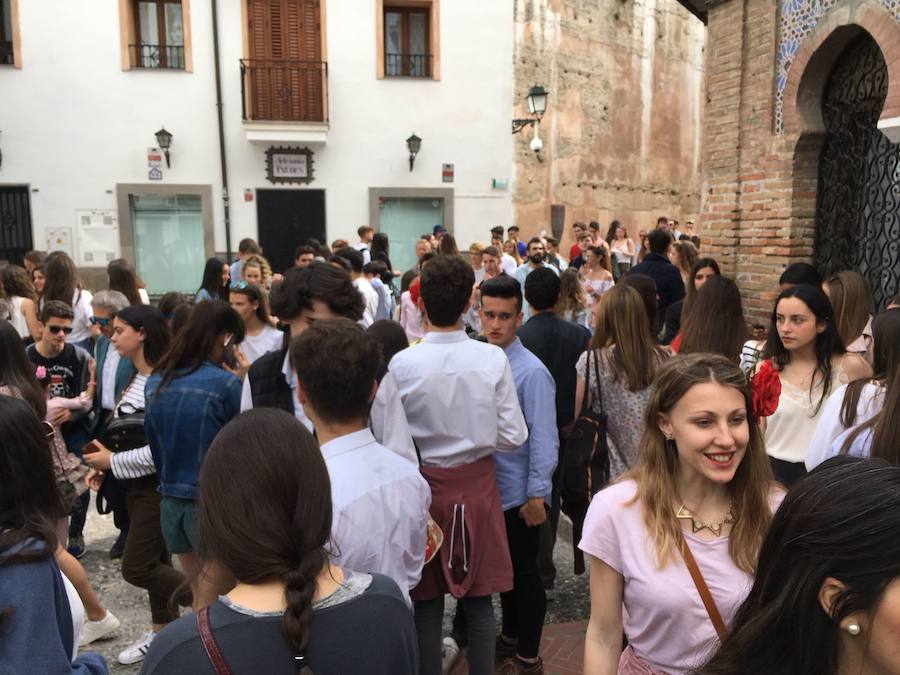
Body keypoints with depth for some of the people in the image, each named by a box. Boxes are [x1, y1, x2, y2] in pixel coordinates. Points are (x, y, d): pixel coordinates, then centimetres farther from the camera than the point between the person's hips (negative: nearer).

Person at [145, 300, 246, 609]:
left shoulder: (155, 381, 1)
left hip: (170, 499, 6)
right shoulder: (225, 383, -18)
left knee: (199, 593, 23)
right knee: (212, 602, 10)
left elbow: (154, 440, 10)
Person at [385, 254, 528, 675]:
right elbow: (512, 437, -8)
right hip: (477, 484, 1)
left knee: (427, 601, 14)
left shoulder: (402, 364, -16)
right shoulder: (493, 359, -12)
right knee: (478, 601, 15)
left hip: (424, 486, -1)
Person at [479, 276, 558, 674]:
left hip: (520, 493, -6)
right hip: (488, 486, 6)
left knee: (524, 573, 11)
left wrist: (536, 496, -16)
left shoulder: (531, 372, -19)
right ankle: (510, 637, 45)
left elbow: (543, 439, -17)